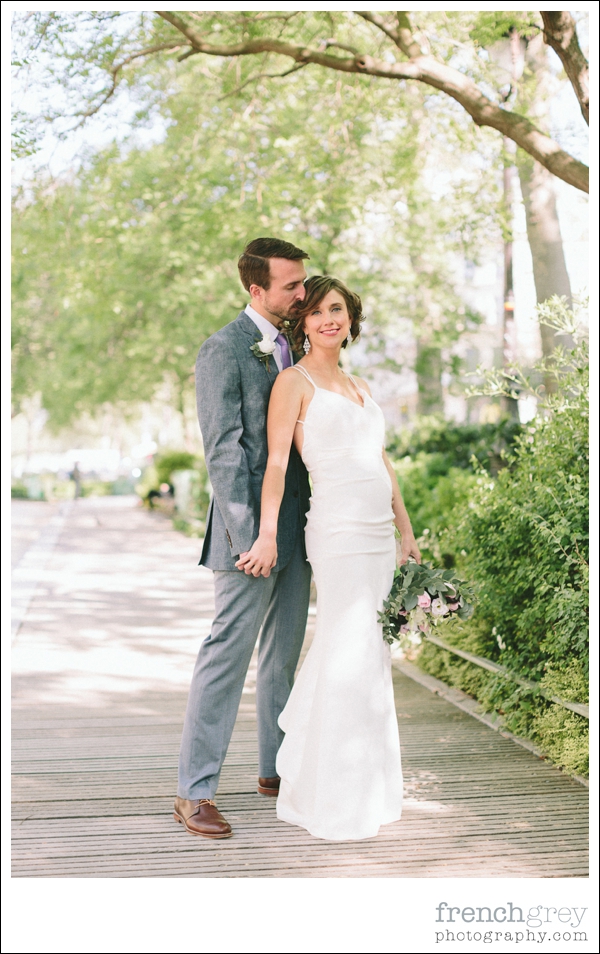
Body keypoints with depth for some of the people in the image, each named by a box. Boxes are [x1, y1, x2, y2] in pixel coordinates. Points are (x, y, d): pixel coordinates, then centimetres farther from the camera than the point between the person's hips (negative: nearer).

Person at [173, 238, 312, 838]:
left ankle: (276, 770, 27)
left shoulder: (291, 345, 14)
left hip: (297, 525, 8)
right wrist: (245, 537, -21)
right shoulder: (224, 351, -10)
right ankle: (194, 790, 2)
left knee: (284, 657, 15)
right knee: (228, 654, -5)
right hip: (255, 528, -8)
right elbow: (223, 451, -16)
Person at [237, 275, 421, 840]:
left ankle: (367, 788, 21)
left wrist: (406, 532, 18)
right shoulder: (295, 382, -3)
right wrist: (267, 535, -20)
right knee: (349, 658, -7)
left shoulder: (358, 386, 19)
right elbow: (276, 460, -11)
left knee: (370, 658, 10)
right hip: (339, 531, -7)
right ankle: (334, 806, 3)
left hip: (379, 532, 8)